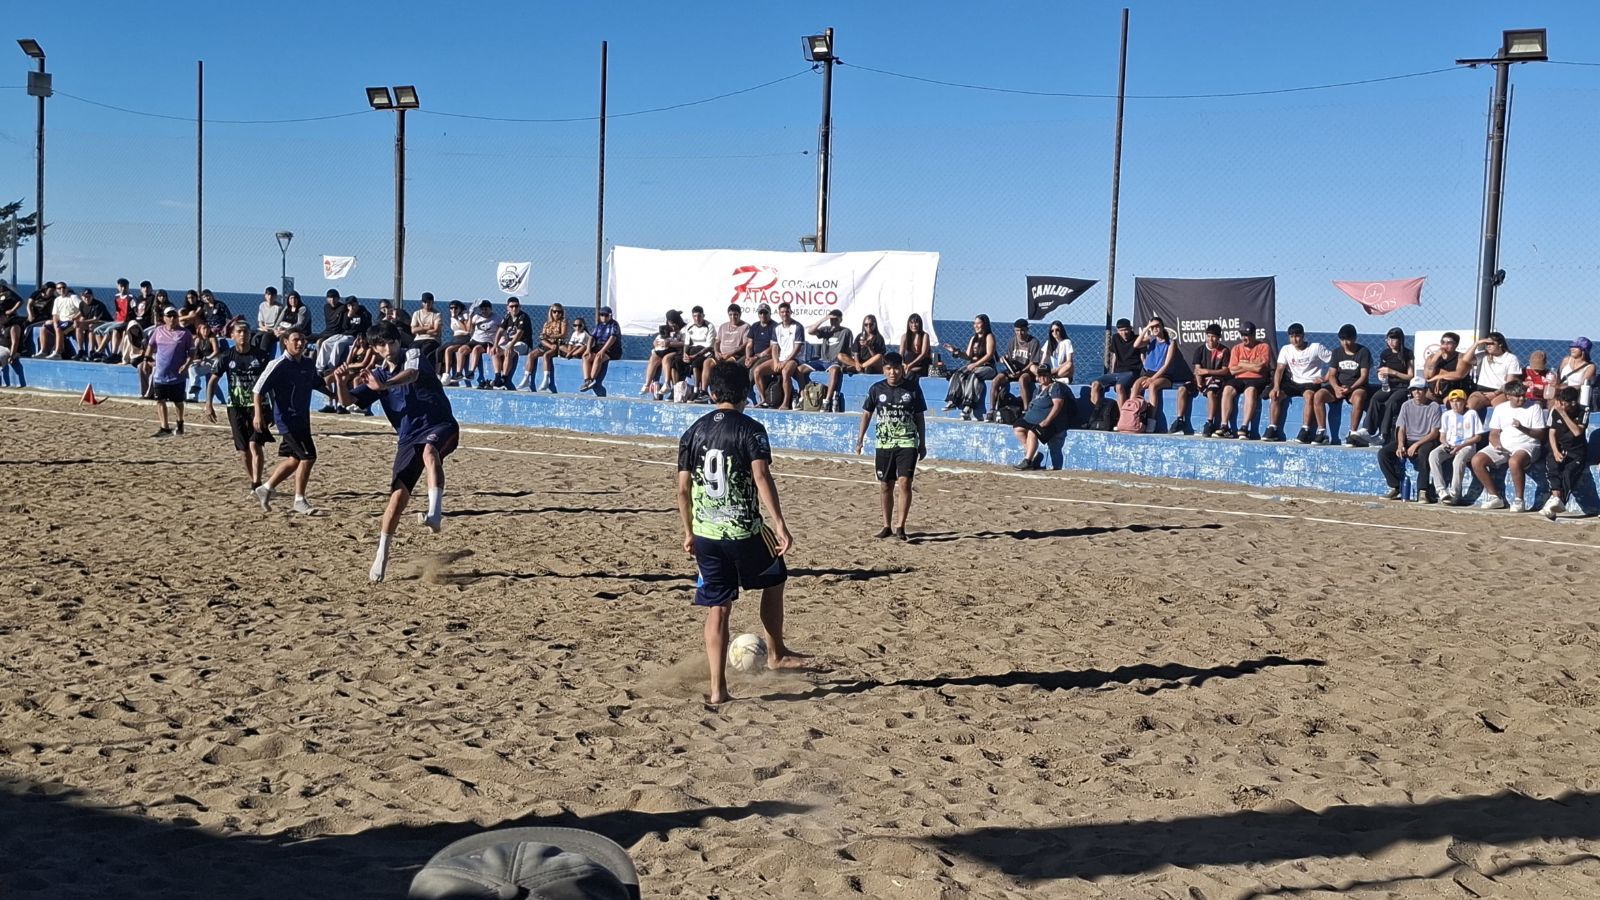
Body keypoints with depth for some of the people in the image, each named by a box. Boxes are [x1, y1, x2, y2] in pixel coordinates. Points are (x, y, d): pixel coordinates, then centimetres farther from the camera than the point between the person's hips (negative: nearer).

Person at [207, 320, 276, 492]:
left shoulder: (262, 354, -5)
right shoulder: (227, 356, -1)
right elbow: (213, 380, 2)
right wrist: (209, 404, -9)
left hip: (258, 405, -2)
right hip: (235, 407, 2)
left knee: (255, 444, -16)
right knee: (243, 449, 6)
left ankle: (256, 485, -12)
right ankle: (253, 483, 20)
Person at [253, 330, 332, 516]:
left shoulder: (309, 365, 8)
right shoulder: (278, 365, -12)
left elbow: (319, 384, 26)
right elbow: (258, 389, -13)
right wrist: (258, 414, -21)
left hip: (302, 419, 8)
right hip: (287, 419, -8)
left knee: (295, 459, 15)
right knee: (308, 456, -12)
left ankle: (265, 489, 31)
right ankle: (299, 501, -1)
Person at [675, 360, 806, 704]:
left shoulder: (693, 432, 7)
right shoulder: (751, 430, -7)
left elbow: (683, 488, 7)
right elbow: (762, 477, -19)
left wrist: (689, 532, 16)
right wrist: (779, 524, -21)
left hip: (705, 534, 4)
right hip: (744, 531, -4)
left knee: (717, 608, 8)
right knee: (774, 581, 23)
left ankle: (717, 688, 6)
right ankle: (776, 654, 31)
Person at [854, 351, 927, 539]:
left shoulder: (913, 388, -1)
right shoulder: (877, 389, 2)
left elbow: (920, 417, 5)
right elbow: (867, 413, 12)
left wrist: (922, 444, 6)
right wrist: (860, 438, 8)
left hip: (907, 442, -2)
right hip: (884, 444, 2)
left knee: (904, 482, -15)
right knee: (885, 486, 7)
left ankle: (900, 527, -11)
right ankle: (887, 526, 20)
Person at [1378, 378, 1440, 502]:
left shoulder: (1434, 407, -3)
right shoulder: (1406, 405, 10)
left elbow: (1434, 433, -8)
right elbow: (1401, 429, 7)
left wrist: (1416, 445, -20)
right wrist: (1400, 445, -13)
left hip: (1426, 441, -5)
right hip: (1408, 440, 5)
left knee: (1423, 452, -40)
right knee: (1383, 453, -19)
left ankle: (1423, 491, -35)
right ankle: (1395, 488, -12)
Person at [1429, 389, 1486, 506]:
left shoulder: (1472, 414, 3)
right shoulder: (1446, 415, 14)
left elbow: (1478, 437, 0)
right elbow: (1442, 436, 15)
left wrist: (1460, 446, -11)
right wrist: (1445, 444, -9)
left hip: (1467, 446, -4)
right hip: (1449, 445, 4)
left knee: (1458, 460, -38)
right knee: (1433, 455, -28)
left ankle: (1454, 494, -35)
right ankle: (1442, 491, -35)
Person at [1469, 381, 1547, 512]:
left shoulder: (1534, 408, 3)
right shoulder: (1500, 408, 13)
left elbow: (1541, 435, -2)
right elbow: (1493, 434, 12)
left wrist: (1523, 428, -19)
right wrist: (1497, 444, -10)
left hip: (1526, 445, -5)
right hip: (1502, 447, 5)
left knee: (1514, 462, -40)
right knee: (1476, 460, -18)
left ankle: (1519, 500, -24)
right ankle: (1495, 496, -6)